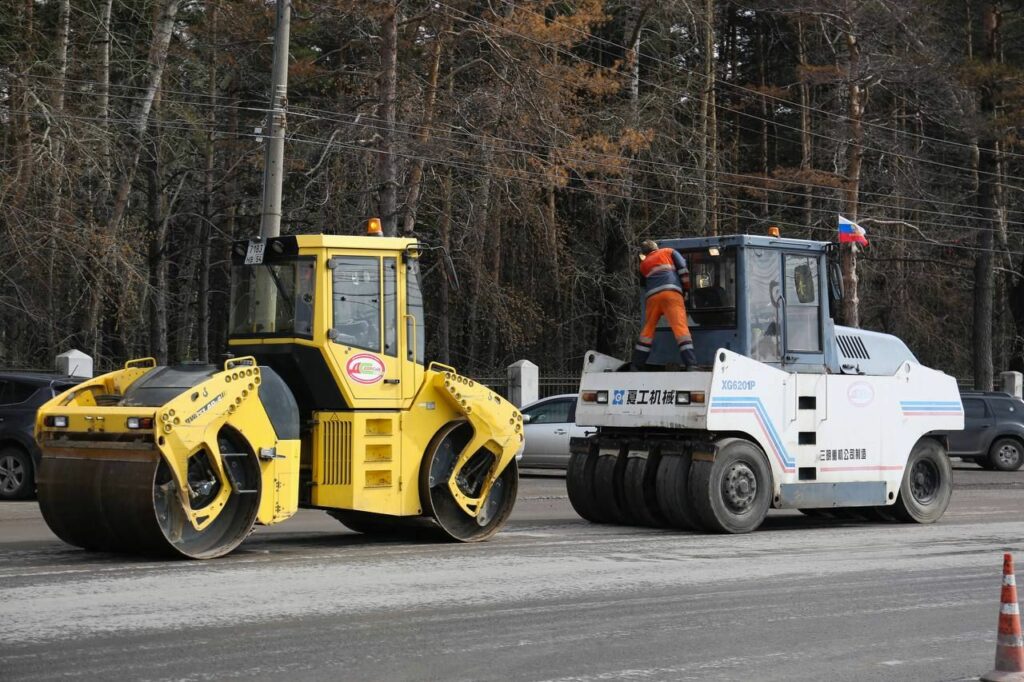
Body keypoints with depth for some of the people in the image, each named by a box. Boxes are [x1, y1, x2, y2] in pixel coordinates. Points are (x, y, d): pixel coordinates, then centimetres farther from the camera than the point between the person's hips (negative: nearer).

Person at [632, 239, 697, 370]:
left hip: (652, 296, 3)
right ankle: (691, 364, -26)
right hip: (671, 293, -3)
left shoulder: (643, 264, 30)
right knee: (680, 326, -13)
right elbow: (683, 268, 10)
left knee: (648, 330, 13)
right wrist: (687, 286, 18)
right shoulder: (669, 252, 22)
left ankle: (636, 366, 13)